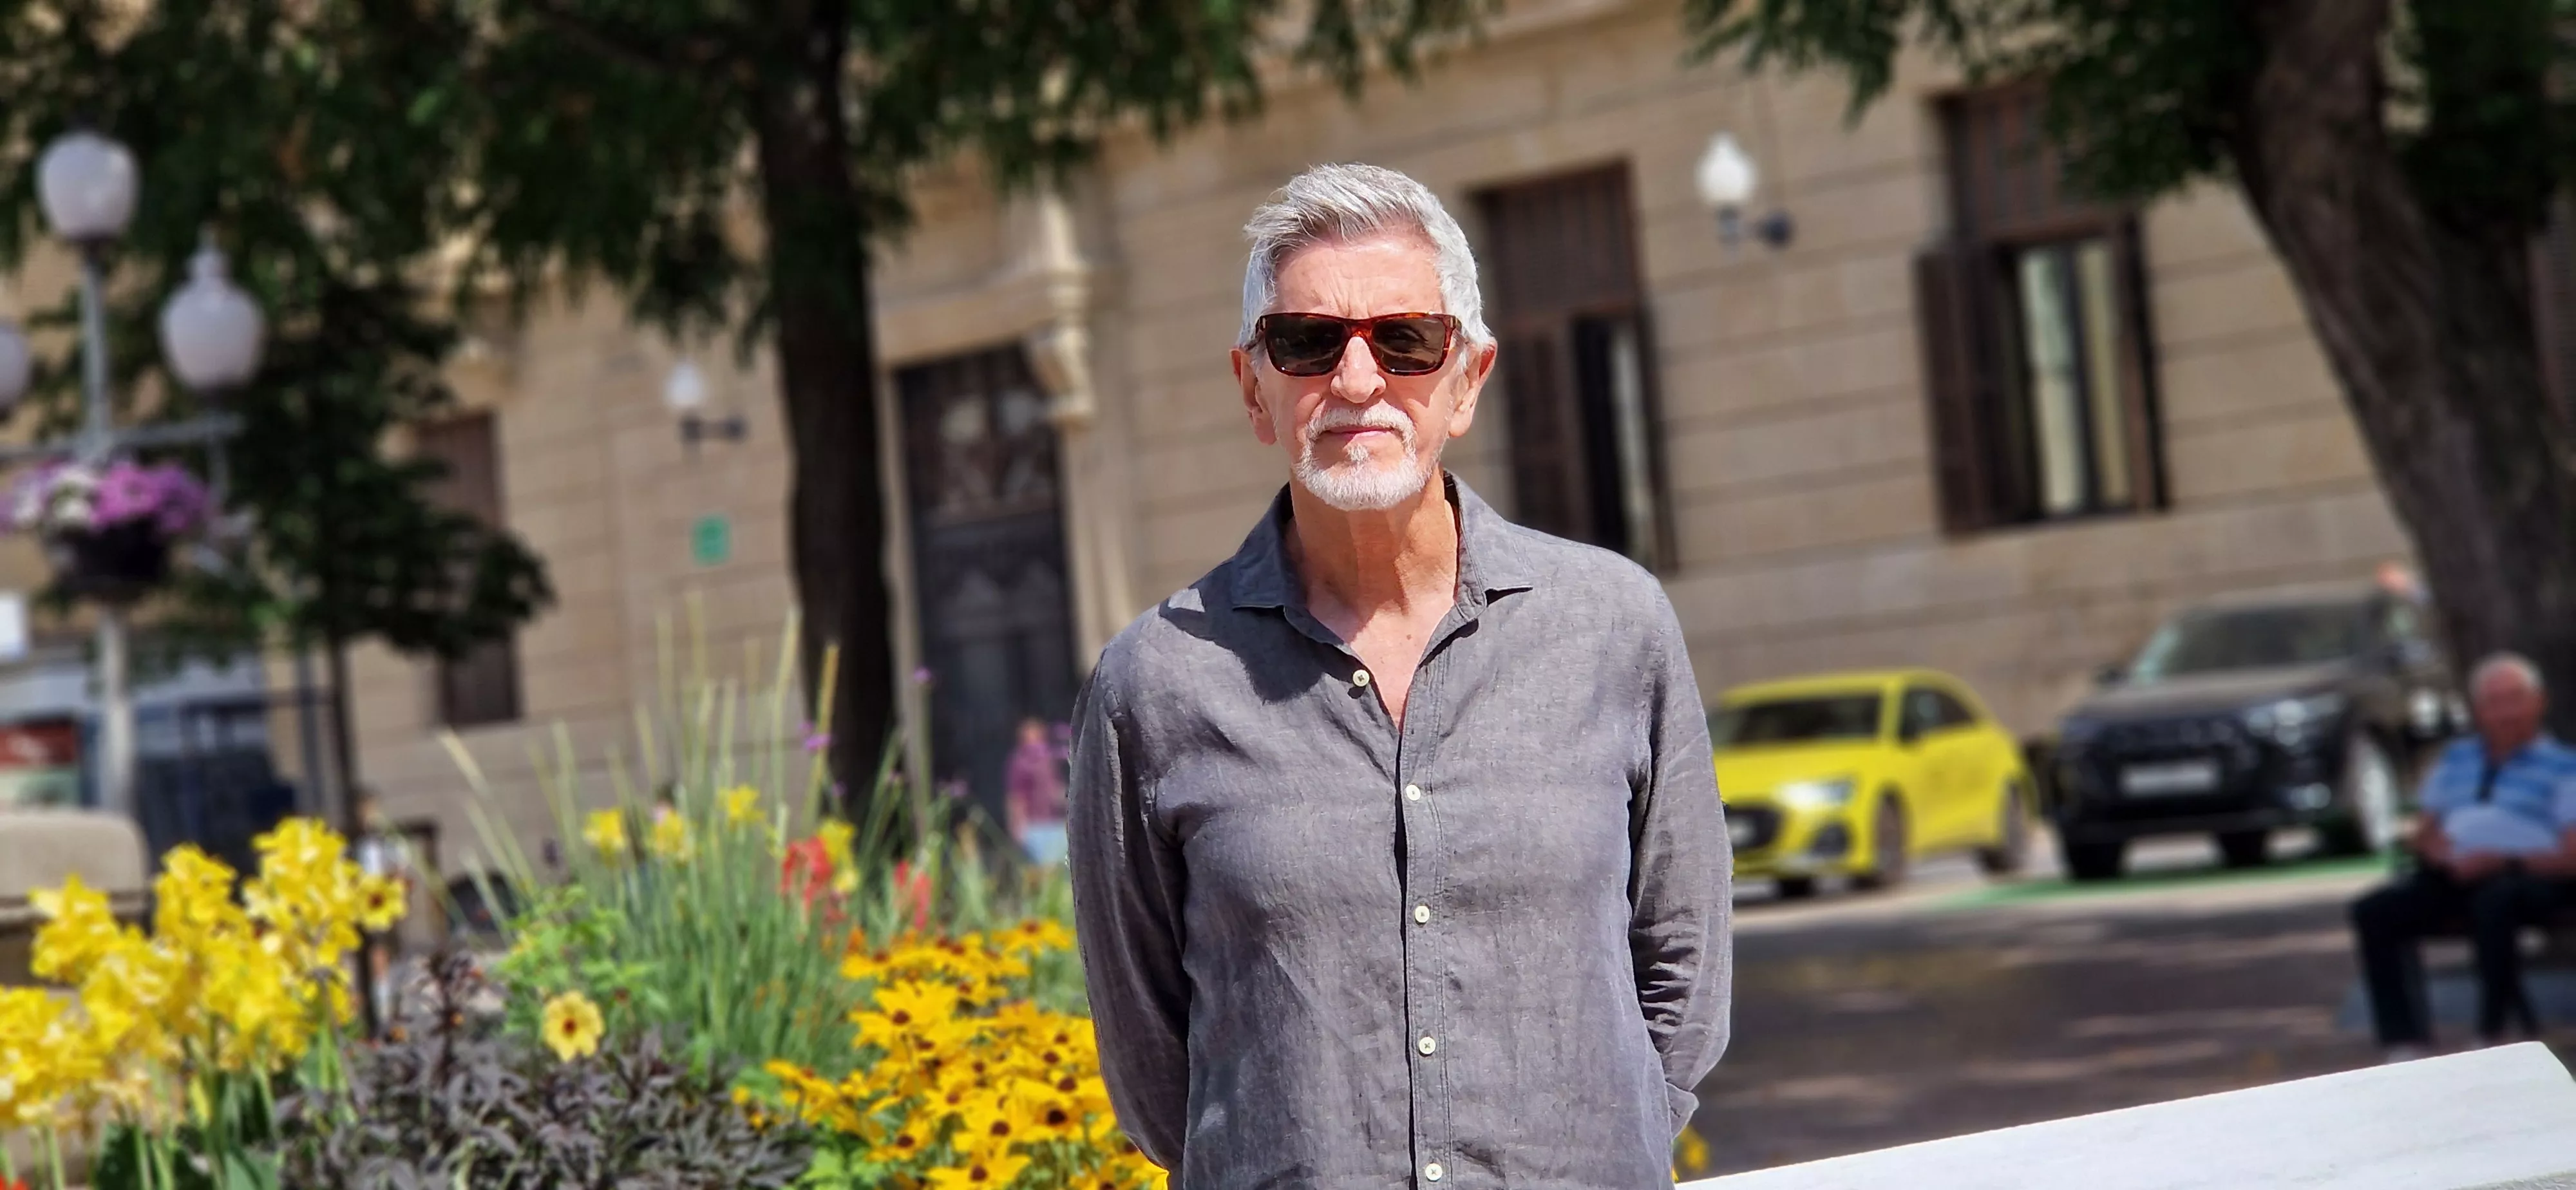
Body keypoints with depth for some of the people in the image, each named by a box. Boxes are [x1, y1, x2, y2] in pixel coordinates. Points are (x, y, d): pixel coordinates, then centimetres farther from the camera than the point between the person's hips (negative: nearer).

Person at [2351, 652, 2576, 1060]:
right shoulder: (2457, 759, 25)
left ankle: (2491, 1036, -30)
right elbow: (2421, 833, 26)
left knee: (2493, 901, -41)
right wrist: (2440, 852, 0)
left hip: (2530, 876, -5)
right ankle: (2405, 1046, -27)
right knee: (2375, 911, -21)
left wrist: (2502, 861, -16)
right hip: (2455, 875, 5)